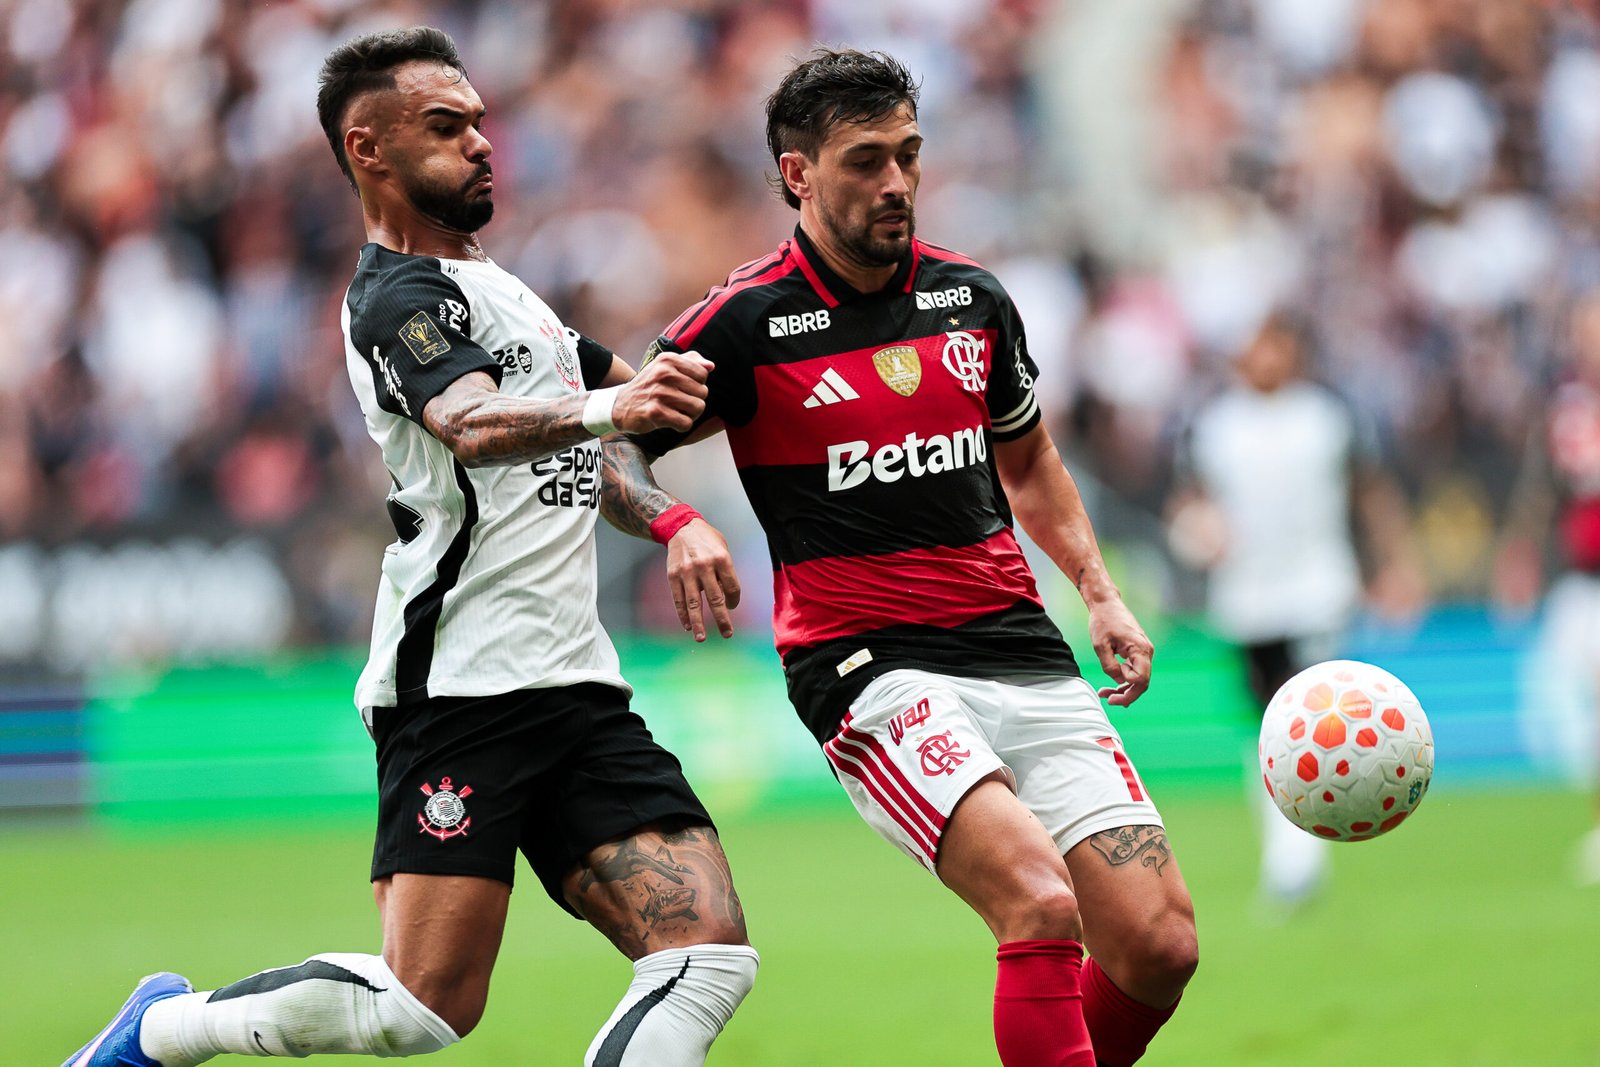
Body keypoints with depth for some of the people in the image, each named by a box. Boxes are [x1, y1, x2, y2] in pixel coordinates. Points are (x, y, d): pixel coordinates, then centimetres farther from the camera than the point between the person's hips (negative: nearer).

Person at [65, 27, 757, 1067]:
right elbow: (473, 427, -28)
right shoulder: (397, 298, -7)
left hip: (575, 687, 9)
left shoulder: (492, 287, 23)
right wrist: (607, 404, -46)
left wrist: (672, 520, 19)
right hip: (462, 687, -9)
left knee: (711, 956, -8)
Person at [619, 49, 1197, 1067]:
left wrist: (1101, 592, 15)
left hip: (1023, 650, 6)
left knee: (1160, 947, -5)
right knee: (1042, 907, -28)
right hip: (869, 669, -5)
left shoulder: (972, 297, 11)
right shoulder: (746, 321, -4)